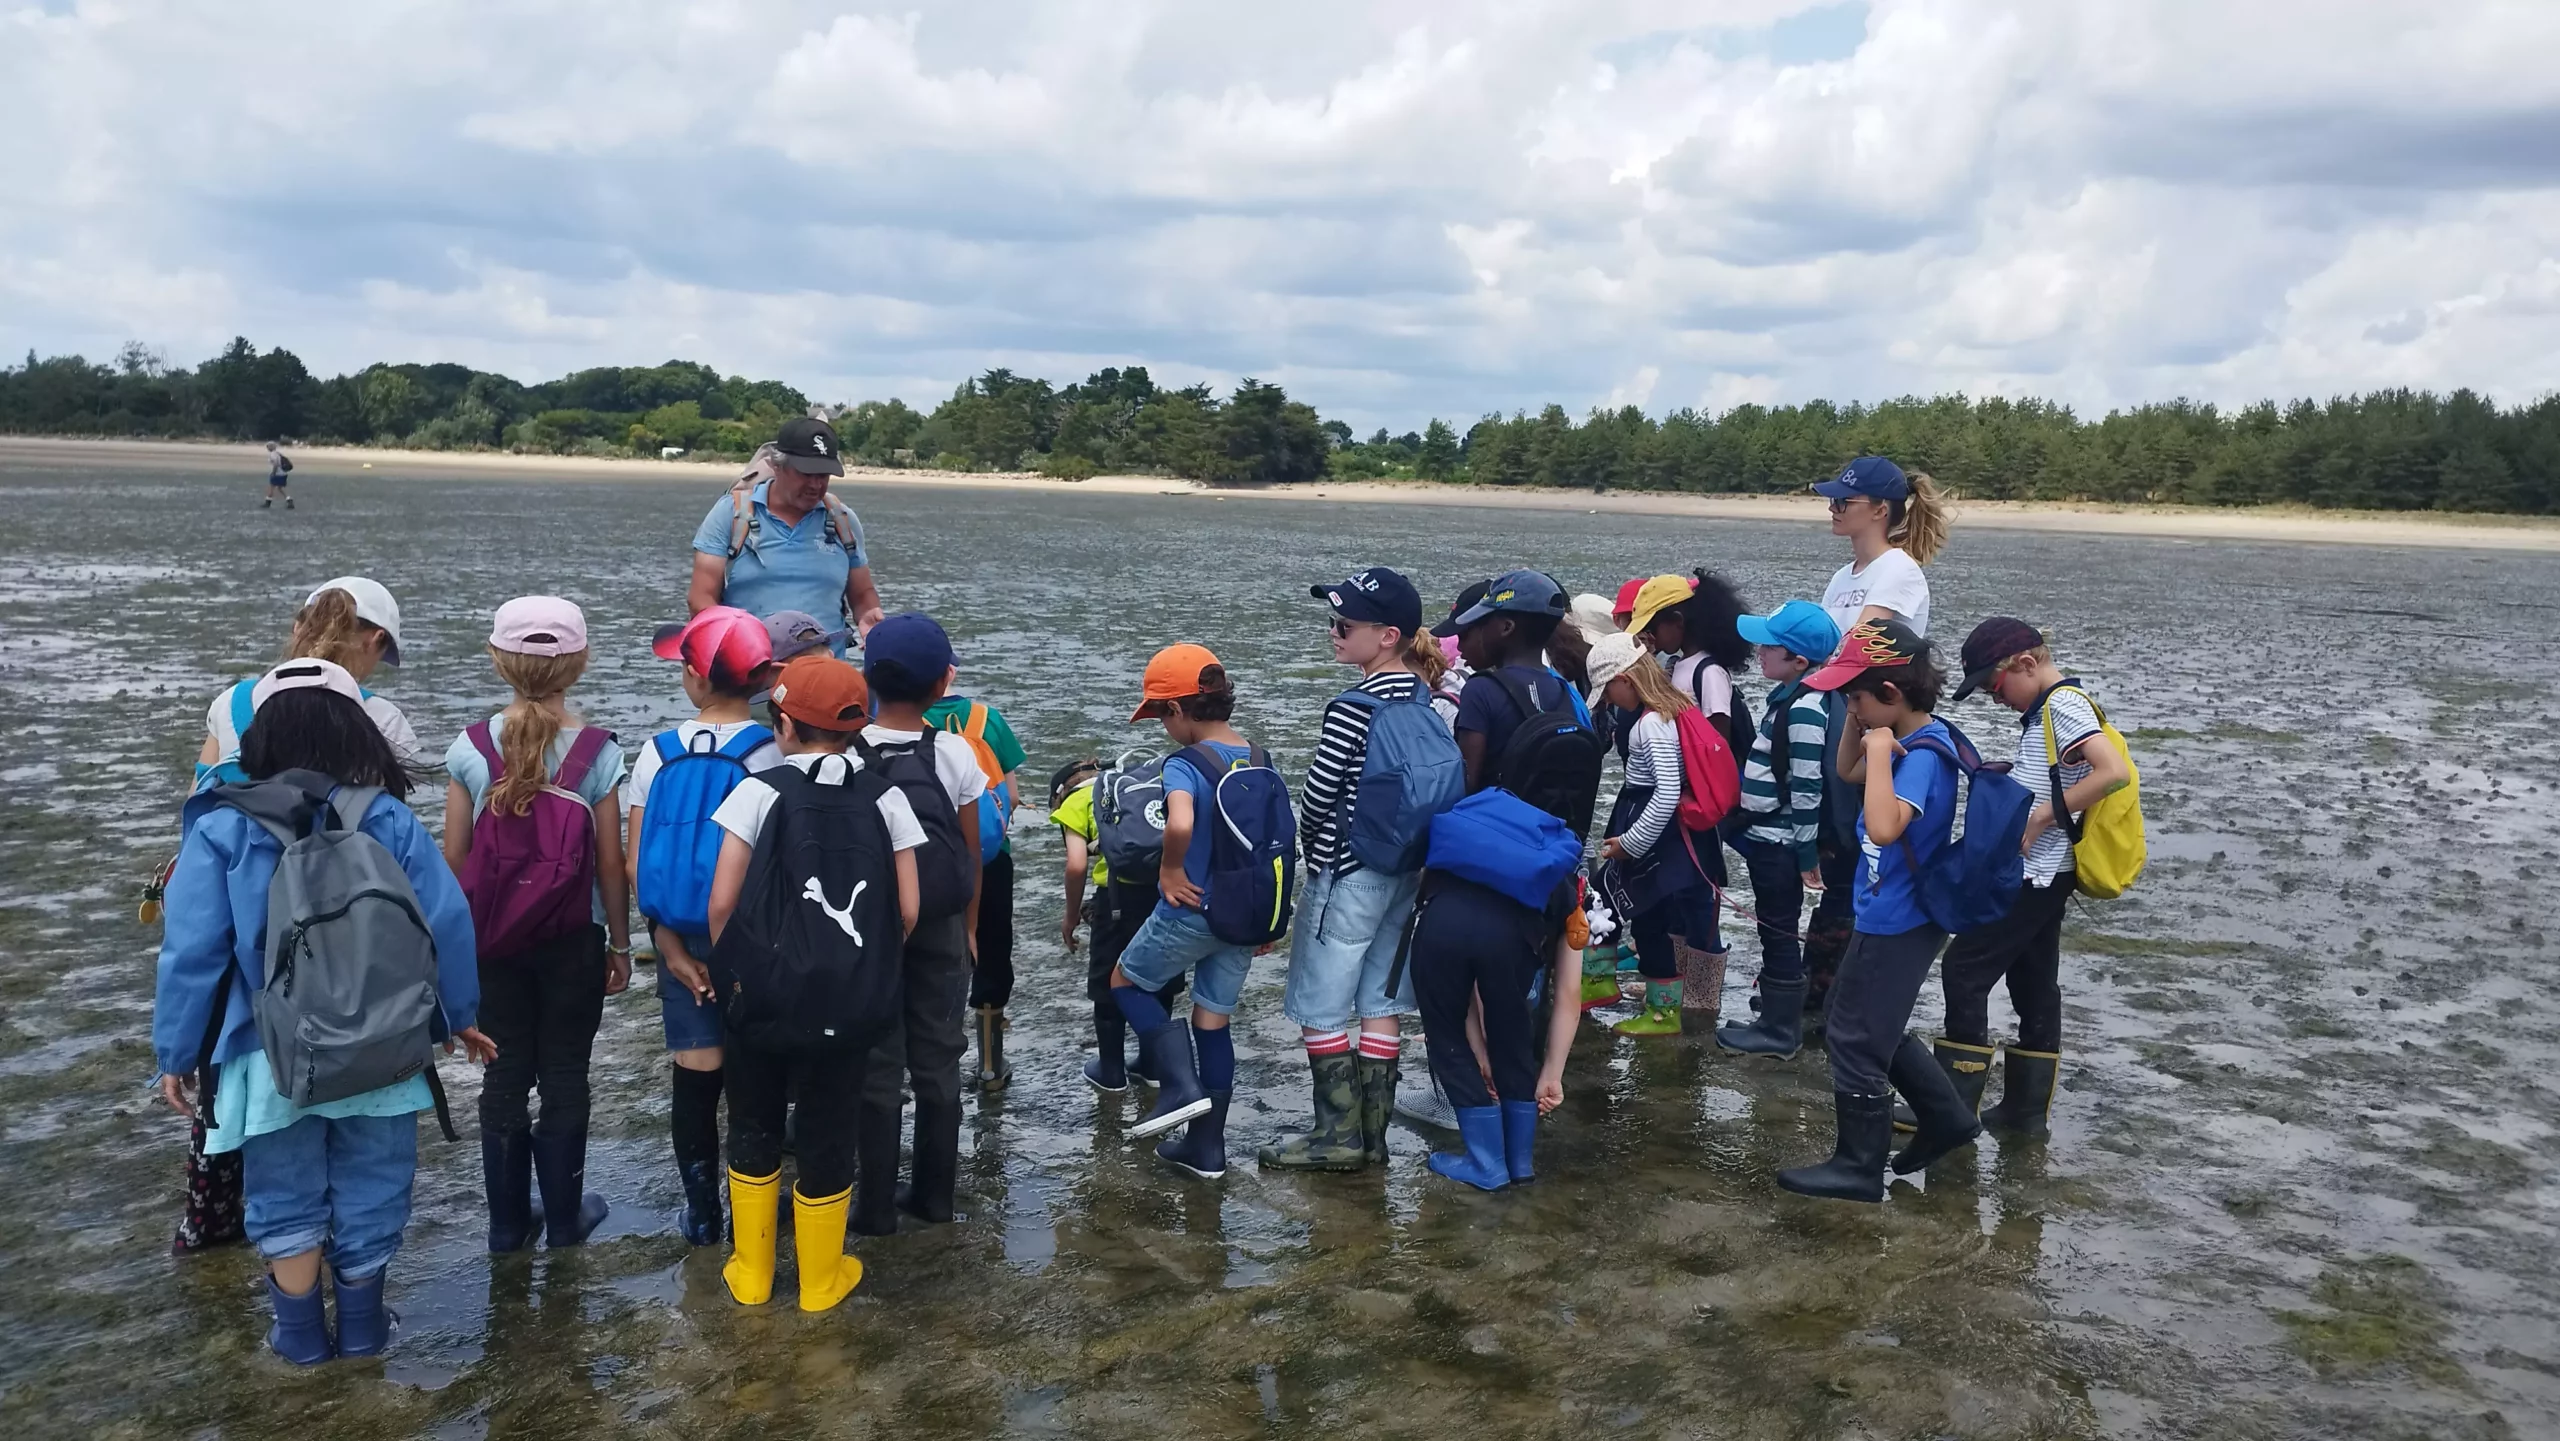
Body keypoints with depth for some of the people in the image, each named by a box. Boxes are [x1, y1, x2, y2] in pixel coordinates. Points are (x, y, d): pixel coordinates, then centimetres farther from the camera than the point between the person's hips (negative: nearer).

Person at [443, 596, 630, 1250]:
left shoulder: (470, 749, -7)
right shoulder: (598, 753, -11)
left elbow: (453, 857, -2)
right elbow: (611, 863, -7)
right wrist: (620, 944, 5)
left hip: (493, 940, 2)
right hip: (572, 942, -2)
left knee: (504, 1076, 13)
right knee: (565, 1076, 10)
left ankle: (508, 1220, 23)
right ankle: (564, 1215, 22)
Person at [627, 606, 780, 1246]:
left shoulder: (659, 751, -3)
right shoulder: (769, 754, -12)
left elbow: (636, 863, -3)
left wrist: (670, 943, -1)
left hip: (681, 937, 2)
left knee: (693, 1072, 11)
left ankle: (701, 1213, 21)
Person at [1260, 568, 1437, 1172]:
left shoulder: (1353, 709, -21)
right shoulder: (1425, 701, 3)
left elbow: (1317, 794, -15)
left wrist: (1310, 844, 4)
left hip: (1345, 873, -8)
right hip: (1405, 871, 8)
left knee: (1321, 1007, 5)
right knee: (1380, 1004, 13)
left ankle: (1339, 1134, 11)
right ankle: (1372, 1134, 21)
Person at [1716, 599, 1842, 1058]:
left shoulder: (1804, 709, -22)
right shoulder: (1789, 697, 8)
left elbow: (1807, 788, -21)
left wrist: (1807, 853, -18)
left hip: (1778, 841, -10)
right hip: (1764, 835, 10)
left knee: (1779, 932, 1)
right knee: (1775, 931, 18)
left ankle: (1780, 1030, 11)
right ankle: (1777, 1016, 29)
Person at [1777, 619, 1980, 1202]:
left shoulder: (1922, 754, -26)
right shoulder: (1908, 741, 3)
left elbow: (1884, 827, -41)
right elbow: (1846, 772, 19)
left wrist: (1880, 748, -33)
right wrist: (1860, 719, 3)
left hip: (1896, 924, -10)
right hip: (1892, 916, 10)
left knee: (1857, 1040, 3)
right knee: (1877, 1027, 24)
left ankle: (1859, 1168, 17)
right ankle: (1946, 1116, 35)